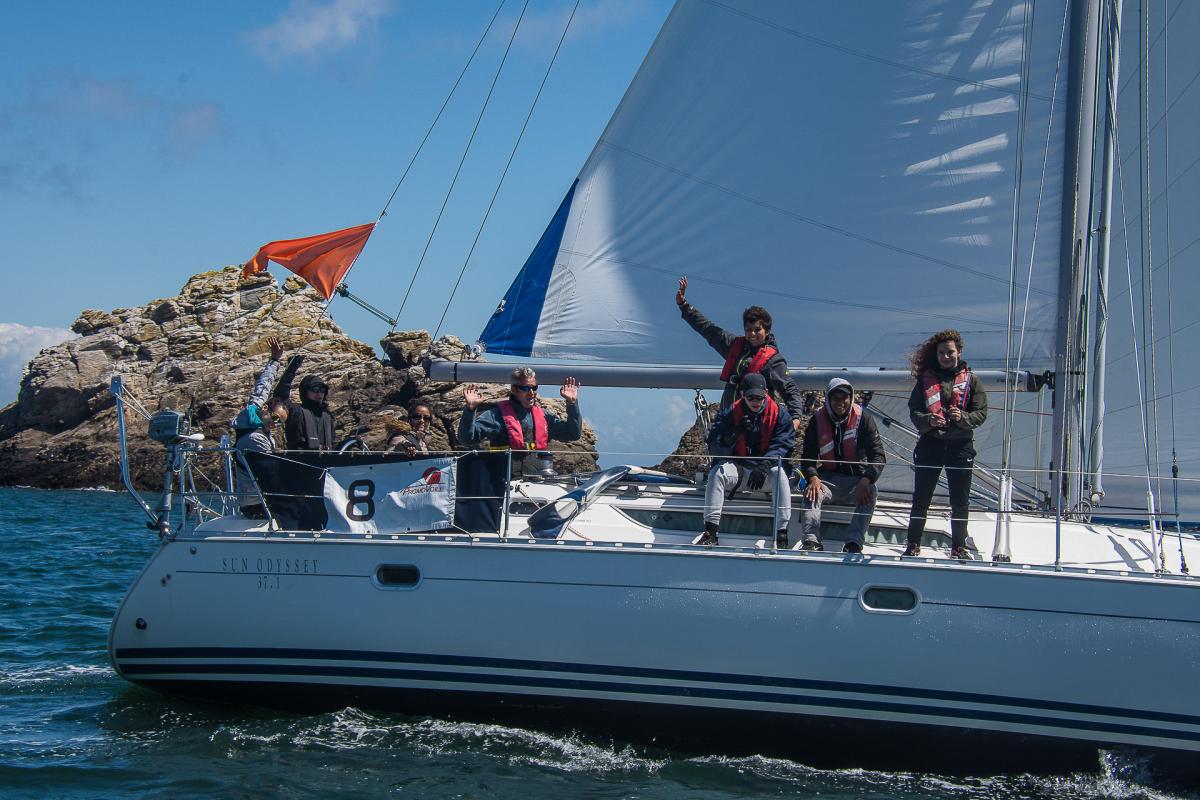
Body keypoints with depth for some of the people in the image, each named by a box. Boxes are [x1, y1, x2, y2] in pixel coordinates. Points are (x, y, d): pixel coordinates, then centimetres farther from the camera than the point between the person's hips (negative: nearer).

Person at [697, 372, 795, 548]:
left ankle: (782, 535, -37)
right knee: (717, 473, -26)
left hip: (768, 469, -1)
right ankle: (710, 532, -30)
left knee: (779, 474, -33)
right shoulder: (730, 413, 0)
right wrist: (735, 433, -26)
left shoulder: (779, 414, -1)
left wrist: (764, 466, -30)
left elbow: (783, 445, -12)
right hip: (738, 468, 1)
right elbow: (715, 450, -7)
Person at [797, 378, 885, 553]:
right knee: (812, 493, -29)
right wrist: (813, 477, -22)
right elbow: (808, 456, 0)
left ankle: (854, 543, -40)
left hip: (857, 478, -1)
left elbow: (878, 455, -9)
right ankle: (811, 541, -42)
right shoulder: (818, 420, 1)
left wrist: (866, 480, -27)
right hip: (828, 477, 1)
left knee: (870, 494, -32)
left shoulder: (863, 419, -4)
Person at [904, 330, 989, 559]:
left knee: (960, 501, 4)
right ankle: (913, 544, 12)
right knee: (921, 498, 3)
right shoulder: (926, 378, 7)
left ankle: (959, 547, 13)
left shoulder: (971, 380, 6)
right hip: (930, 443, 0)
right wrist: (928, 420, -16)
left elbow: (981, 413, 2)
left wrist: (962, 417, -17)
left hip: (960, 445, 0)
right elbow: (913, 410, 4)